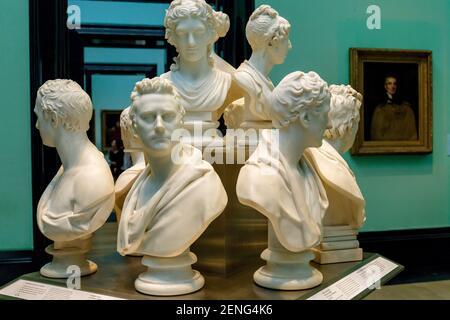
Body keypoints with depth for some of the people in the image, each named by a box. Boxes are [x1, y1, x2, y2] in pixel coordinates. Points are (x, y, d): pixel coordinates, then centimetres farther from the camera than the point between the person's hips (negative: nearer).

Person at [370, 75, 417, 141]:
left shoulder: (406, 107, 9)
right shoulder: (379, 109, 7)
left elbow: (412, 131, 7)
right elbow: (376, 134, 6)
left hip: (404, 142, 1)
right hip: (385, 144, -1)